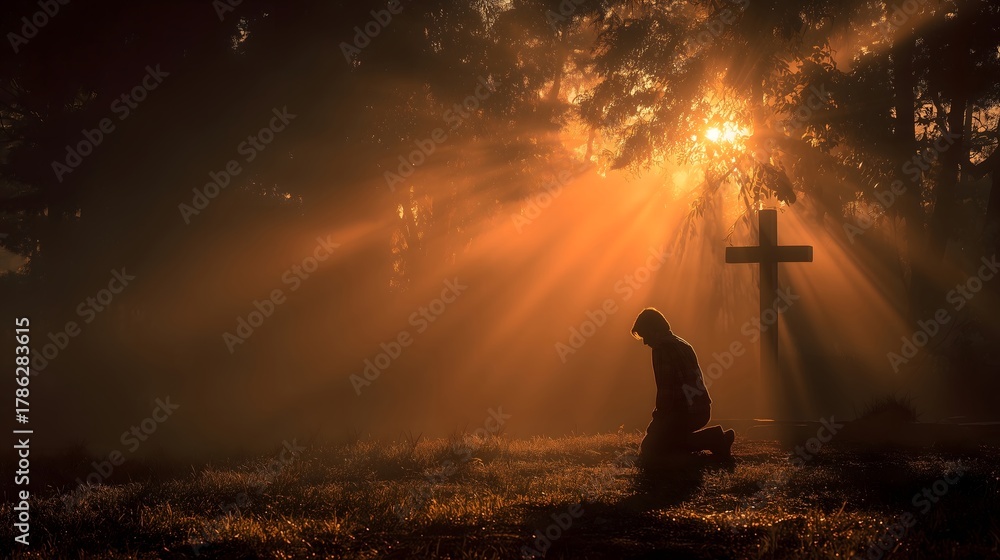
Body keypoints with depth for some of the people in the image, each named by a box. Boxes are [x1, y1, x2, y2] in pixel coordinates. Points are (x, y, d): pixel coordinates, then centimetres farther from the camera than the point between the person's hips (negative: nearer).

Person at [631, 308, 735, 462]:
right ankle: (713, 439, 9)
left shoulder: (662, 348, -12)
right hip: (703, 410, 10)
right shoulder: (683, 344, 19)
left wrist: (659, 415, -5)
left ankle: (712, 439, -10)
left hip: (685, 412, -10)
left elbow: (665, 388, -16)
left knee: (648, 453, -6)